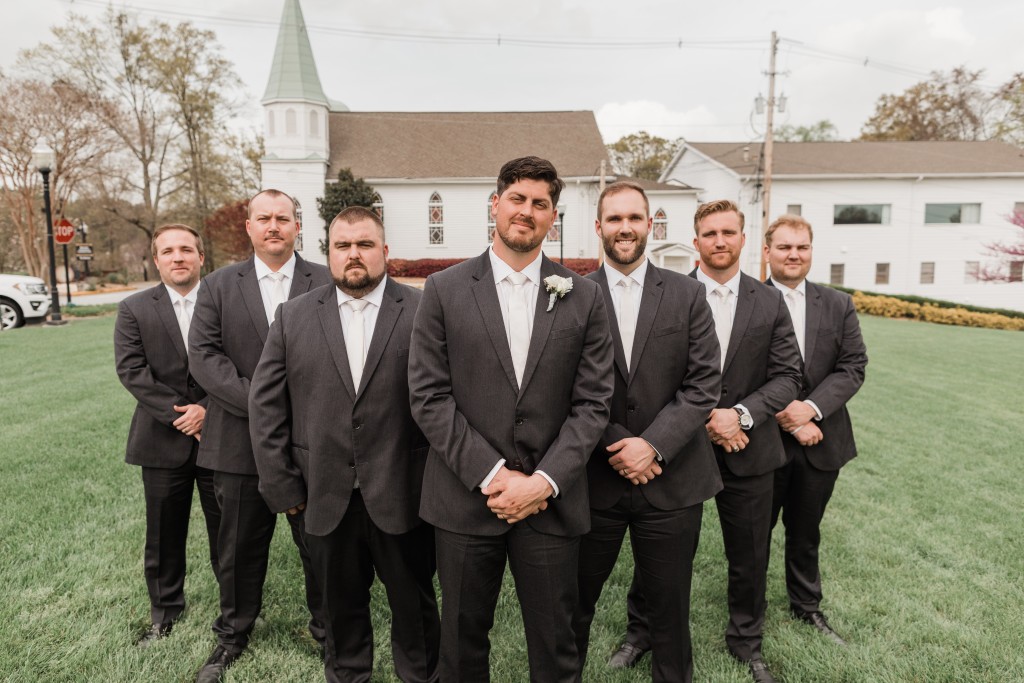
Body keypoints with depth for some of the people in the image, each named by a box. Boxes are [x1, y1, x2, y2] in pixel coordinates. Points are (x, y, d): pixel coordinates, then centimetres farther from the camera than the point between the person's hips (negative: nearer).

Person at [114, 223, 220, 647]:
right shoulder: (134, 309, 4)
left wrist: (207, 409, -15)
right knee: (164, 534, 13)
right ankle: (165, 611, 33)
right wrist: (180, 414, -13)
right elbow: (131, 370, -5)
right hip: (164, 440, 2)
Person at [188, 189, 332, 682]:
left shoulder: (327, 283, 0)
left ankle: (328, 629, 32)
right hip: (241, 441, 2)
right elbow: (202, 353, -3)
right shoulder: (219, 286, 6)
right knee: (240, 545, 16)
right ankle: (233, 634, 38)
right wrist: (256, 400, -14)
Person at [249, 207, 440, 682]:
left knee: (414, 603, 15)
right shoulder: (294, 317, 3)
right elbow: (265, 404, 3)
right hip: (325, 498, 3)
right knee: (341, 603, 20)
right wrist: (281, 485, 0)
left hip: (402, 496, -2)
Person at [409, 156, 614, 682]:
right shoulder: (445, 290, 0)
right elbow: (428, 397, -5)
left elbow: (592, 403, 0)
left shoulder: (583, 298, 3)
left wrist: (544, 480, -11)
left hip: (551, 501, 1)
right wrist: (491, 475, -11)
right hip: (467, 497, 0)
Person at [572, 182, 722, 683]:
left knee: (671, 604, 16)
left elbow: (705, 383, -5)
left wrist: (653, 444, -14)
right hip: (594, 479, 0)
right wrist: (615, 445, -14)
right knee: (575, 602, 15)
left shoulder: (687, 295, 1)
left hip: (672, 480, 1)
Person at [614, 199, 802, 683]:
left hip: (747, 450, 2)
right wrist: (703, 419, -15)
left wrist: (741, 414, -15)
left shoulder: (770, 302, 2)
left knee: (750, 557, 16)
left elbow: (787, 376, -1)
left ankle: (746, 640, 41)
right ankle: (640, 633, 36)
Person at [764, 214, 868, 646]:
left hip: (820, 441, 4)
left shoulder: (838, 305, 4)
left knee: (806, 531, 20)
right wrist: (784, 417, -17)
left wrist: (811, 407, -16)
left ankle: (806, 606, 40)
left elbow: (853, 366, -3)